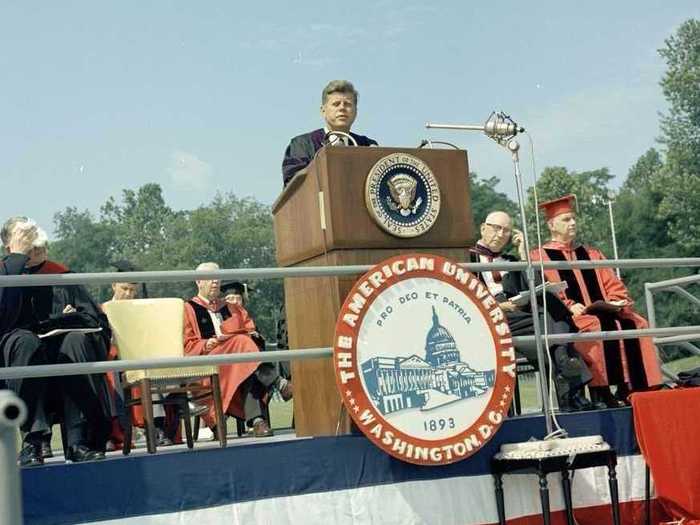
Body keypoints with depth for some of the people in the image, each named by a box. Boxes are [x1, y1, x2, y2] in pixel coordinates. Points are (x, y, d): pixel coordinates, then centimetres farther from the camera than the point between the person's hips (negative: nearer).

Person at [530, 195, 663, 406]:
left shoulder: (591, 253, 25)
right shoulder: (540, 256, 7)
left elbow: (613, 285, 19)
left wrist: (617, 302, -3)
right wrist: (570, 306, -20)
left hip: (605, 311, 5)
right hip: (572, 317, -5)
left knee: (635, 324, -20)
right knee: (596, 327, -34)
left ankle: (628, 390, -23)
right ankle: (602, 392, -32)